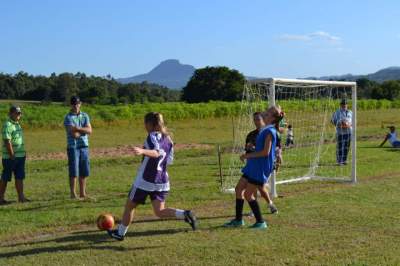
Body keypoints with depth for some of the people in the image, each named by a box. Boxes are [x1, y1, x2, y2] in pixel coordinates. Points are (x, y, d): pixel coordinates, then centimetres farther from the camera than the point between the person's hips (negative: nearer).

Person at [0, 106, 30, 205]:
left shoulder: (17, 124, 14)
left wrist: (23, 153, 15)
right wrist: (12, 156, -19)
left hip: (20, 156, 9)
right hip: (10, 157, -9)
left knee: (20, 177, 9)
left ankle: (21, 197, 14)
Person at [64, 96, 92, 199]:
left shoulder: (85, 116, 11)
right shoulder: (68, 117, -6)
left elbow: (89, 130, -2)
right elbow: (74, 134, -17)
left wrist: (78, 129, -14)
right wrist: (83, 130, -3)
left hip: (84, 147, 5)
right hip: (73, 147, -5)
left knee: (84, 172, 9)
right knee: (74, 173, -2)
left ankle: (82, 193, 18)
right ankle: (73, 194, 5)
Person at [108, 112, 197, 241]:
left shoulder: (152, 136, -12)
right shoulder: (168, 139, 10)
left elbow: (157, 152, -30)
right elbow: (169, 160, 15)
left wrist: (142, 151, -46)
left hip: (145, 180, -6)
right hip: (162, 181, 6)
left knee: (130, 206, 13)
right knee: (160, 212, 5)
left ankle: (120, 233, 25)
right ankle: (185, 214, -17)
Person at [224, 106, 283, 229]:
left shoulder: (269, 131, -16)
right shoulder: (266, 130, 13)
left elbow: (265, 152, -23)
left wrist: (248, 155, -17)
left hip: (260, 168, -10)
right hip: (254, 166, 10)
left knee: (248, 194, -6)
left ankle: (260, 222, 5)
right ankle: (238, 220, 20)